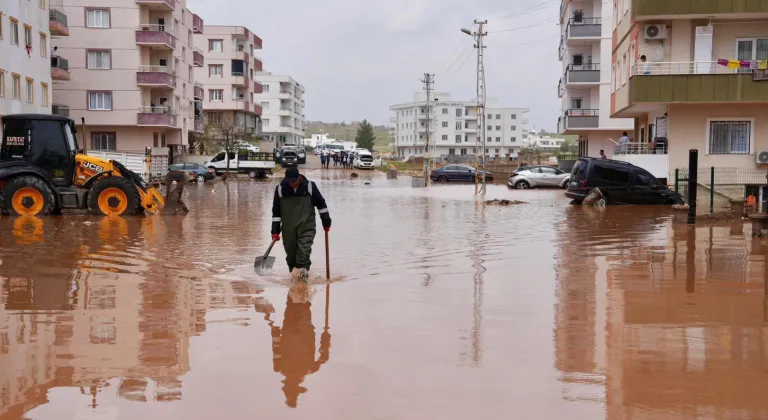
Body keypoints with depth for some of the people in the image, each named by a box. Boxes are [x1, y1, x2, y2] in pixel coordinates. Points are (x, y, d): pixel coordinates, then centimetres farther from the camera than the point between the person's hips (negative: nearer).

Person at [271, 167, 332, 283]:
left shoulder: (310, 186, -6)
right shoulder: (280, 189, -3)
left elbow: (321, 203, 6)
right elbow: (276, 210, 5)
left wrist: (326, 221, 8)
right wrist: (275, 230, 4)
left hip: (306, 226, -2)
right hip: (288, 228, 2)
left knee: (304, 248, -14)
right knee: (290, 250, 7)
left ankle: (302, 268, -12)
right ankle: (293, 269, 23)